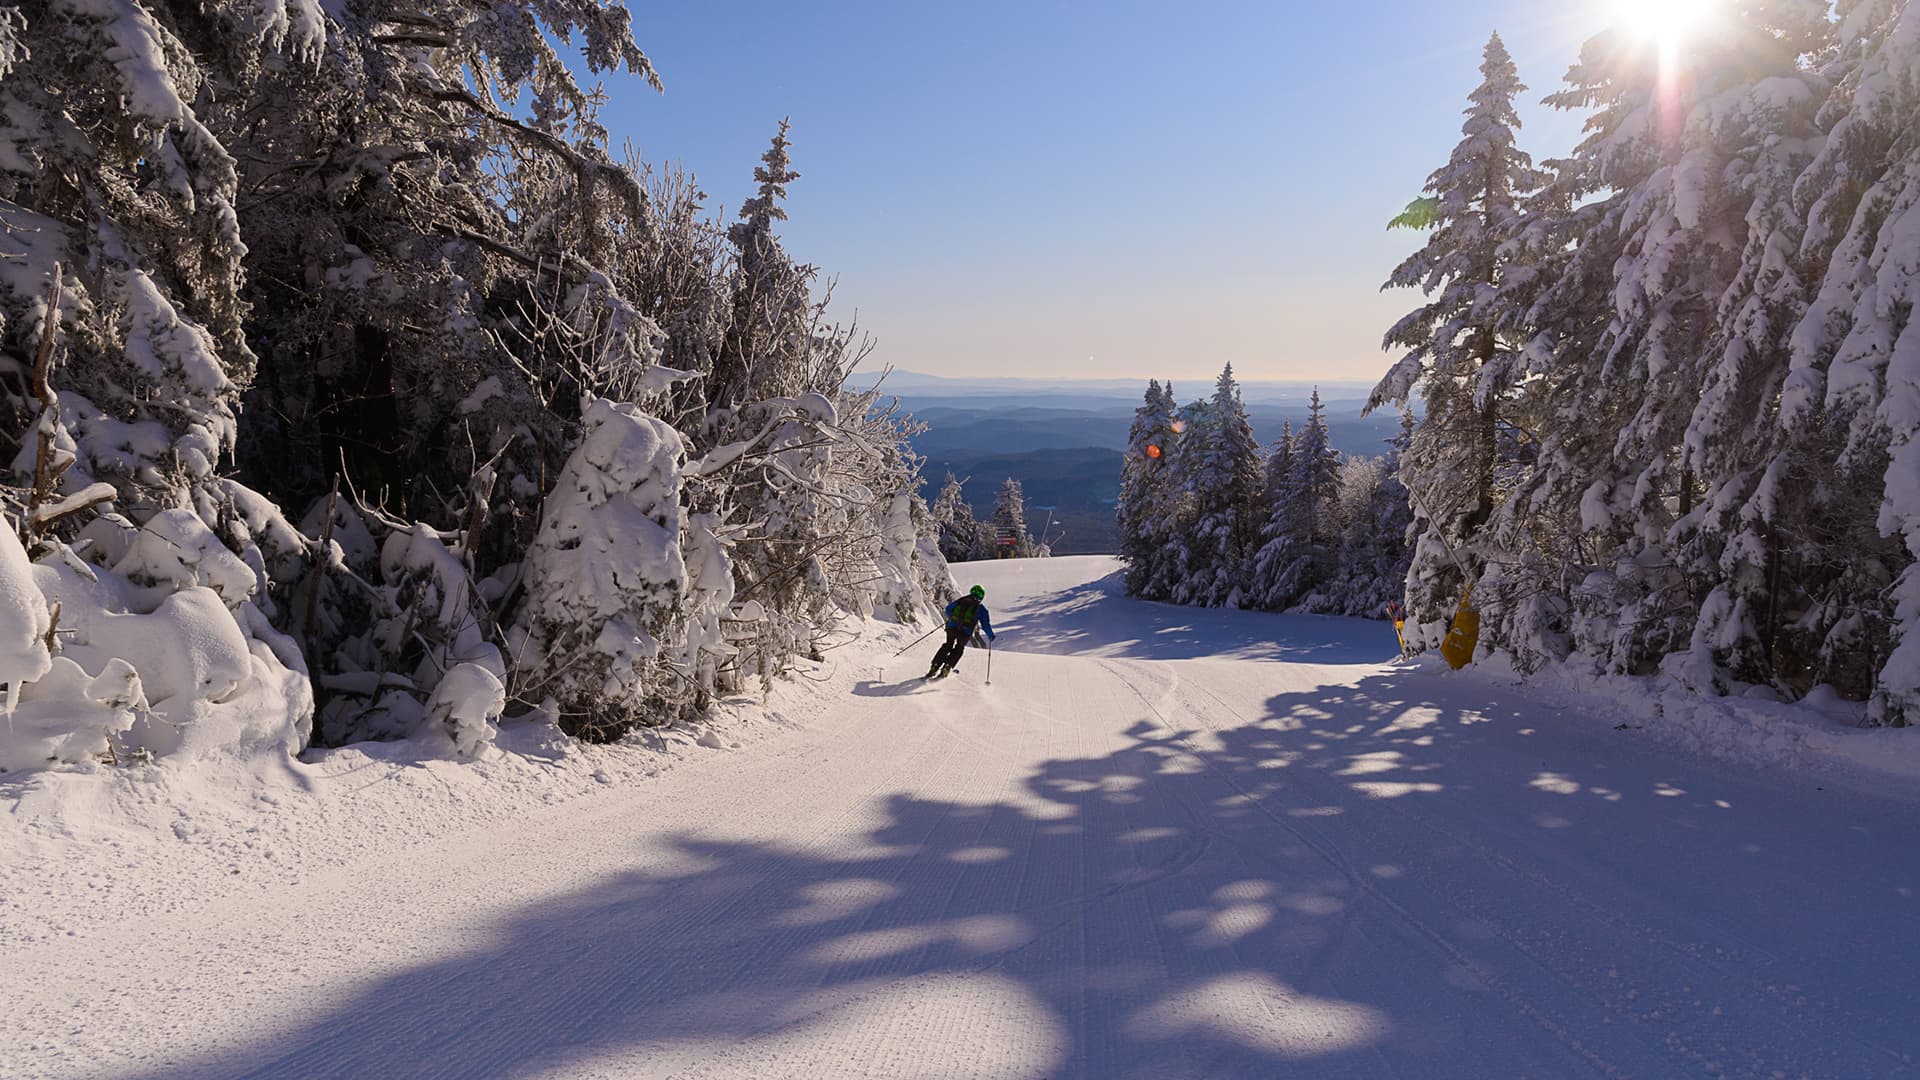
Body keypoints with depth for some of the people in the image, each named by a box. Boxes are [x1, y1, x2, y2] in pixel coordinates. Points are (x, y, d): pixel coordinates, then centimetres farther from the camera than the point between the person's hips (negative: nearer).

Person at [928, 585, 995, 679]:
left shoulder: (960, 601, 17)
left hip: (952, 627, 2)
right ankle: (947, 667, 4)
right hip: (965, 632, -2)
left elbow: (948, 609, 28)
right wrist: (990, 635, 22)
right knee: (959, 649, 20)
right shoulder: (980, 608, 9)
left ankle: (935, 666, 12)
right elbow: (985, 624, 8)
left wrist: (951, 618, 47)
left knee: (947, 646, 21)